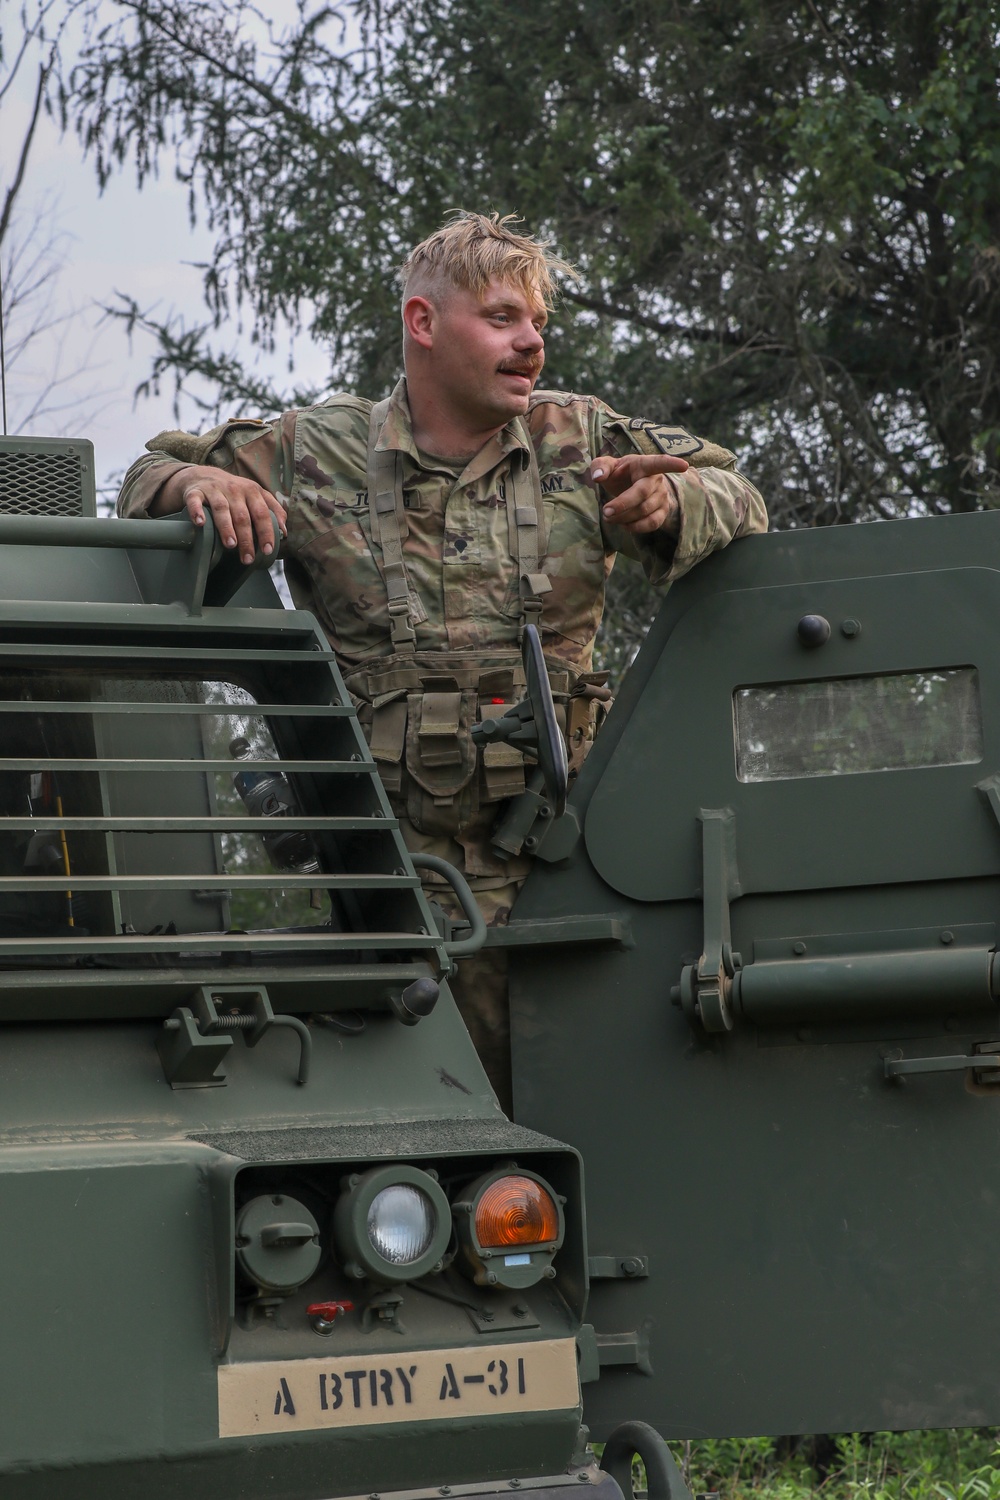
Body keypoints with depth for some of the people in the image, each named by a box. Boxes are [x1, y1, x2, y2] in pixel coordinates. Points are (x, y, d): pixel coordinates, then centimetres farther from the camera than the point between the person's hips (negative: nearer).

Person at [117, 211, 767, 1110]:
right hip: (387, 858, -2)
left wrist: (668, 506, -11)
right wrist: (195, 485, -10)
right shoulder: (318, 453, 7)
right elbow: (152, 476, 16)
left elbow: (738, 502, 13)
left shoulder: (582, 444, 11)